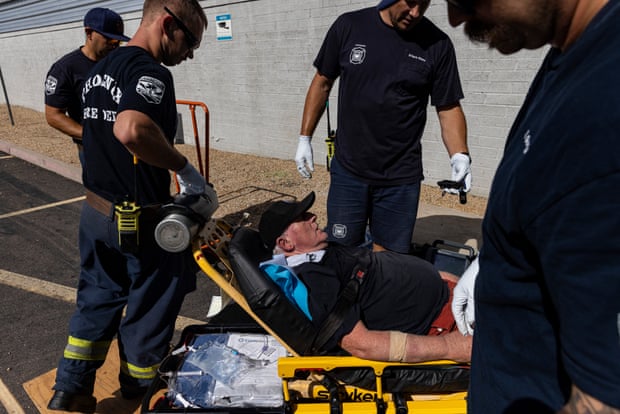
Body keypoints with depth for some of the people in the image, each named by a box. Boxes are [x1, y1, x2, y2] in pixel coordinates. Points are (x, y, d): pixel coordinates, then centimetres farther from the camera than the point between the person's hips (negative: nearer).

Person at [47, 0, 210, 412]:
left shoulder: (97, 71, 11)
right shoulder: (151, 73, -19)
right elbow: (131, 130, -39)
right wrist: (185, 168, -25)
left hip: (96, 211, 8)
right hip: (140, 222, -8)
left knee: (97, 301, 22)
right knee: (148, 313, 13)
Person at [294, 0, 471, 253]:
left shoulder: (437, 44, -3)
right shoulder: (349, 26, -1)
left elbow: (448, 107, 1)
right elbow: (322, 83, 8)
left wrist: (460, 155, -15)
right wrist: (305, 138, 6)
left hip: (401, 177, 0)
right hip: (347, 170, 1)